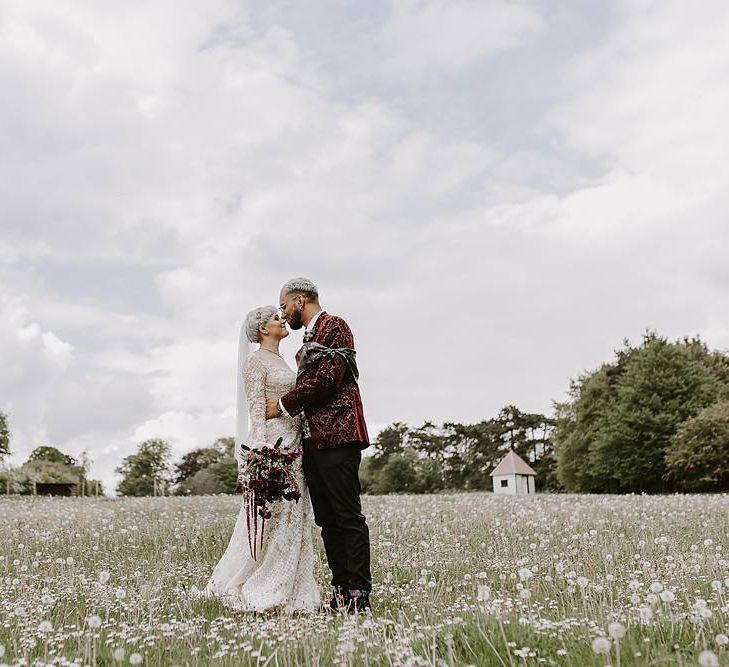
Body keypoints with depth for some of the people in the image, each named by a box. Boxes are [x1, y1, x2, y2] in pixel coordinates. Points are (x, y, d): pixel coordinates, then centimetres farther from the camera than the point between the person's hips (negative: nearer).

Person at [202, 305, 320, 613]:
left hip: (293, 444, 9)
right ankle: (252, 591, 0)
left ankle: (287, 593, 11)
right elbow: (256, 408, -13)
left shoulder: (281, 362, 21)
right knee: (270, 518, -8)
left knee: (292, 518, 6)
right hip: (272, 442, -9)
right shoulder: (255, 360, -4)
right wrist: (262, 448, -22)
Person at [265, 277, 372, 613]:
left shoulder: (334, 327, -3)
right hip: (313, 439, 10)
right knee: (327, 519, 8)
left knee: (348, 516, -9)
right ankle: (340, 590, 11)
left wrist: (284, 405, -8)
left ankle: (360, 594, -7)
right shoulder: (310, 338, 25)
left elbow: (326, 380, -15)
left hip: (337, 436, -10)